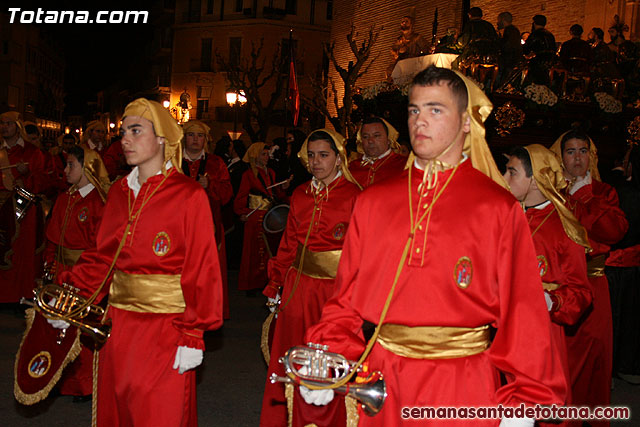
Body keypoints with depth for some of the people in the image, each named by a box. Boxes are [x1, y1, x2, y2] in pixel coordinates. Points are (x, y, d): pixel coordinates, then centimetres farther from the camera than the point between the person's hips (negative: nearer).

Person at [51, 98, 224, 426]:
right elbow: (102, 255, 10)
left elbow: (201, 267, -12)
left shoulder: (189, 196, -10)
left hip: (165, 329, -5)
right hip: (118, 322, 6)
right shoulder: (119, 192, 8)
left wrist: (193, 336, -14)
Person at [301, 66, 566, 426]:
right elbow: (347, 297, 3)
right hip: (380, 387, 3)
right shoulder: (372, 203, 4)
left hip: (463, 388, -2)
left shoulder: (499, 209, -5)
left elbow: (522, 312, -7)